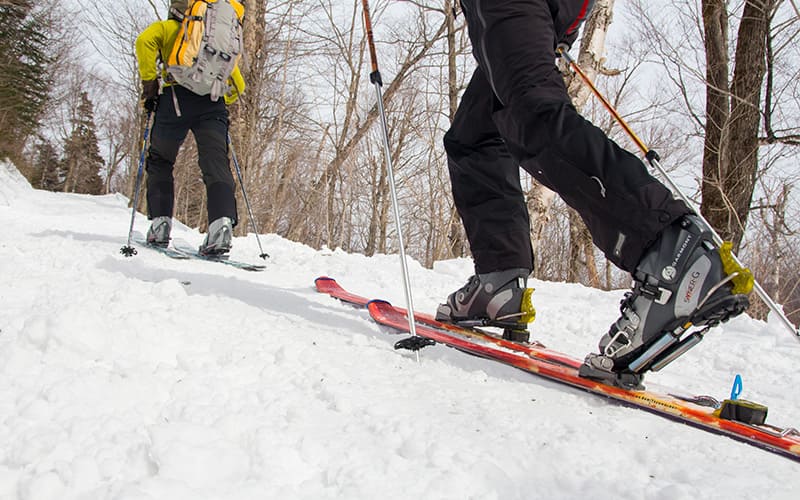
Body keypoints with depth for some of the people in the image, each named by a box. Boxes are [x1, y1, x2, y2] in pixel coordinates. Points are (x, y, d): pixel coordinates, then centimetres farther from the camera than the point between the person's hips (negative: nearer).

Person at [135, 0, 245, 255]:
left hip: (177, 98, -2)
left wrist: (149, 84, 0)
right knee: (216, 164, -9)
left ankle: (160, 223, 3)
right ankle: (222, 223, -31)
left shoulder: (166, 28, 21)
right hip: (213, 103, 2)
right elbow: (238, 85, 26)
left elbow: (145, 41, -3)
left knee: (160, 161, 13)